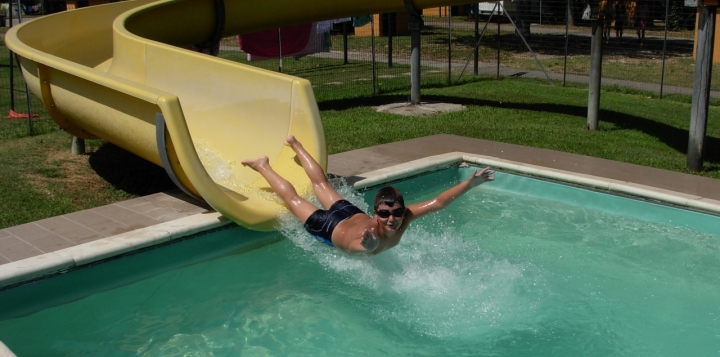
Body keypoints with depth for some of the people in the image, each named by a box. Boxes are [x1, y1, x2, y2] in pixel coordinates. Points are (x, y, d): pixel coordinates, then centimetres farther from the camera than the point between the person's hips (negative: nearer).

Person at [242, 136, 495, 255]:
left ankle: (295, 145, 56)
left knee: (321, 184, 30)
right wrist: (367, 246, -96)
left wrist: (470, 184, -44)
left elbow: (438, 202, -35)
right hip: (331, 229, -6)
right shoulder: (368, 235, -50)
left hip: (352, 215, 6)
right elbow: (358, 246, -73)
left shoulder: (404, 216, -34)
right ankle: (263, 166, 42)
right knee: (292, 198, 19)